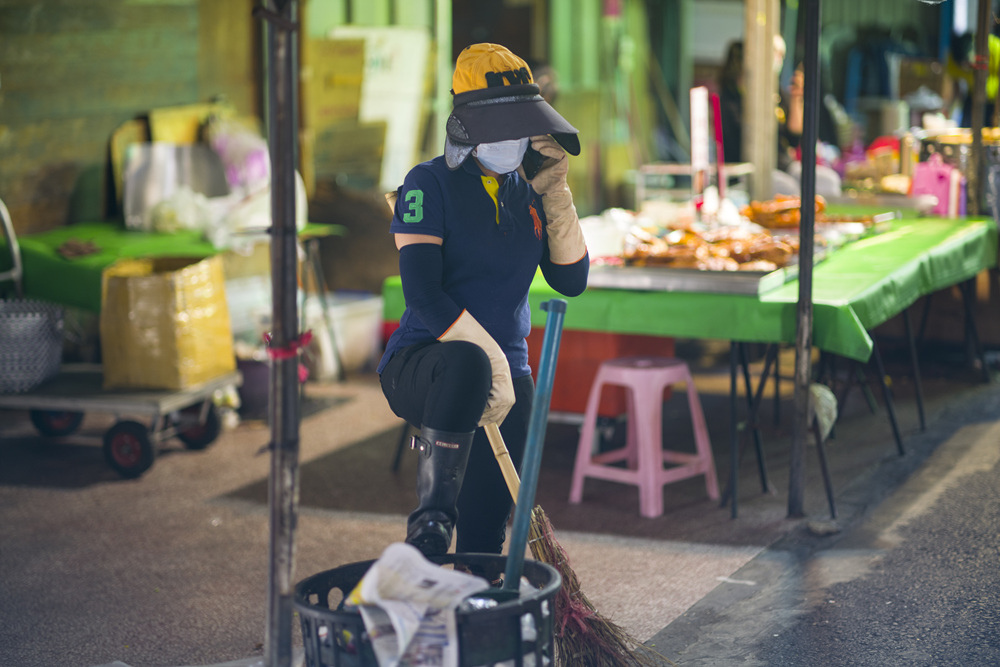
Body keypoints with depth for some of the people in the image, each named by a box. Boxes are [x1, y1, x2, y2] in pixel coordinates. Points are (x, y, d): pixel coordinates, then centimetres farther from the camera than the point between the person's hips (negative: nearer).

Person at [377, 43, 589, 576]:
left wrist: (555, 193, -4)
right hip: (421, 365, -5)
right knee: (466, 366, -41)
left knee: (485, 538, 2)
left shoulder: (526, 192, 10)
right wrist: (488, 364, -24)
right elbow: (422, 295, -17)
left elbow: (571, 281, 3)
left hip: (505, 379, 5)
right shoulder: (430, 185, -7)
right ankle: (430, 521, -34)